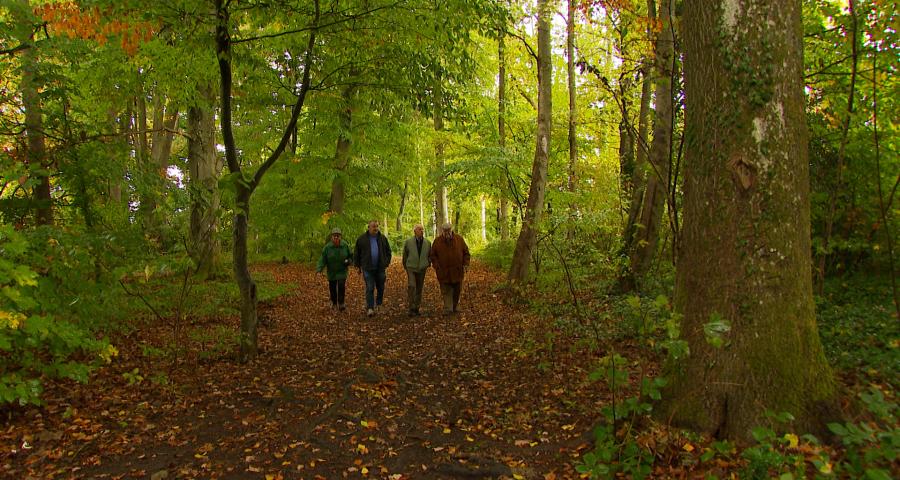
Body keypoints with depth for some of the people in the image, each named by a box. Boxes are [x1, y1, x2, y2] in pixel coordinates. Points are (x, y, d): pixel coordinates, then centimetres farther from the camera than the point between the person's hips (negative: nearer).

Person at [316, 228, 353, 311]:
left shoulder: (345, 246, -7)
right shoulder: (327, 247, -11)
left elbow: (351, 256, 7)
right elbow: (322, 259, -16)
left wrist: (348, 261, -14)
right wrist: (319, 269, -30)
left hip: (342, 271, -1)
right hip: (331, 272, 1)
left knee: (341, 285, -18)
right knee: (332, 288, 9)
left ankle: (341, 303, -6)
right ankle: (334, 303, 34)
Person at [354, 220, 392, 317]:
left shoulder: (383, 238, 5)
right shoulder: (362, 239, 0)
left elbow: (388, 252, 14)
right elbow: (356, 253, 8)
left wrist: (386, 263, 6)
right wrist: (358, 265, 6)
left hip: (380, 268, 3)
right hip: (368, 269, -2)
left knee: (381, 288, 9)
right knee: (370, 288, -6)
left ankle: (379, 305, 27)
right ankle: (370, 308, -4)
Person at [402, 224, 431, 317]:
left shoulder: (427, 243, 3)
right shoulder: (408, 242, -3)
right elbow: (404, 255, 10)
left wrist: (427, 264, 15)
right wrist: (405, 266, 15)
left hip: (422, 269, 3)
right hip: (411, 268, -3)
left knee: (419, 289, 7)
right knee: (411, 286, -18)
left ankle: (416, 308, 17)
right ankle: (411, 308, -15)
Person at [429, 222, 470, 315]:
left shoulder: (459, 239, 1)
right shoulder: (437, 241, -1)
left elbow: (466, 252, 8)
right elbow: (432, 255, 5)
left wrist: (466, 264, -2)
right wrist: (436, 265, -7)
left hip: (457, 270, 1)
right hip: (444, 272, -1)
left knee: (457, 290, 11)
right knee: (446, 291, -3)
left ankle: (455, 307, 27)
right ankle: (448, 309, 1)